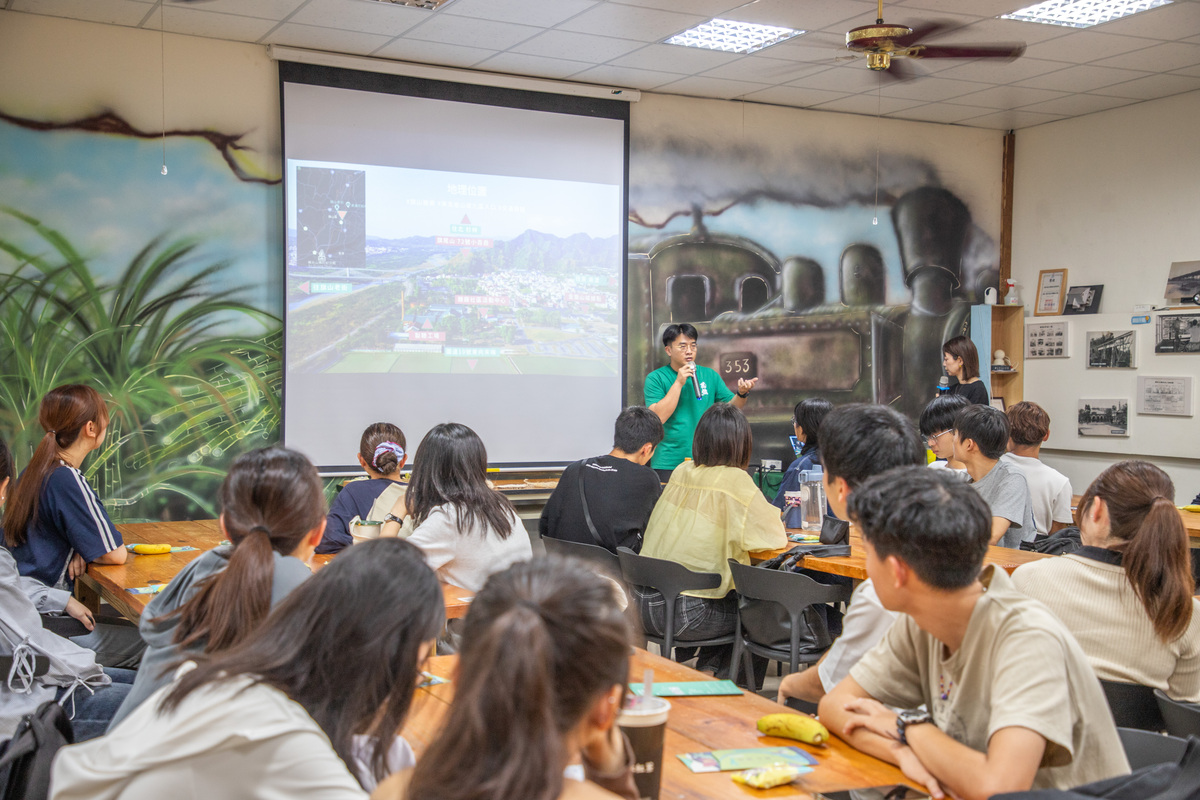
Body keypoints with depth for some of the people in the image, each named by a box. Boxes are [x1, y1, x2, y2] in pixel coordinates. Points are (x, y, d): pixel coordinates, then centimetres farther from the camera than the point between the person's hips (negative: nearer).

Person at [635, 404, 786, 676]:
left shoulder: (681, 472, 7)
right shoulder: (735, 480, -11)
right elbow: (776, 536, -5)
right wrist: (770, 511, 14)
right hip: (681, 615, -6)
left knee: (728, 600, 29)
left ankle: (706, 672, 30)